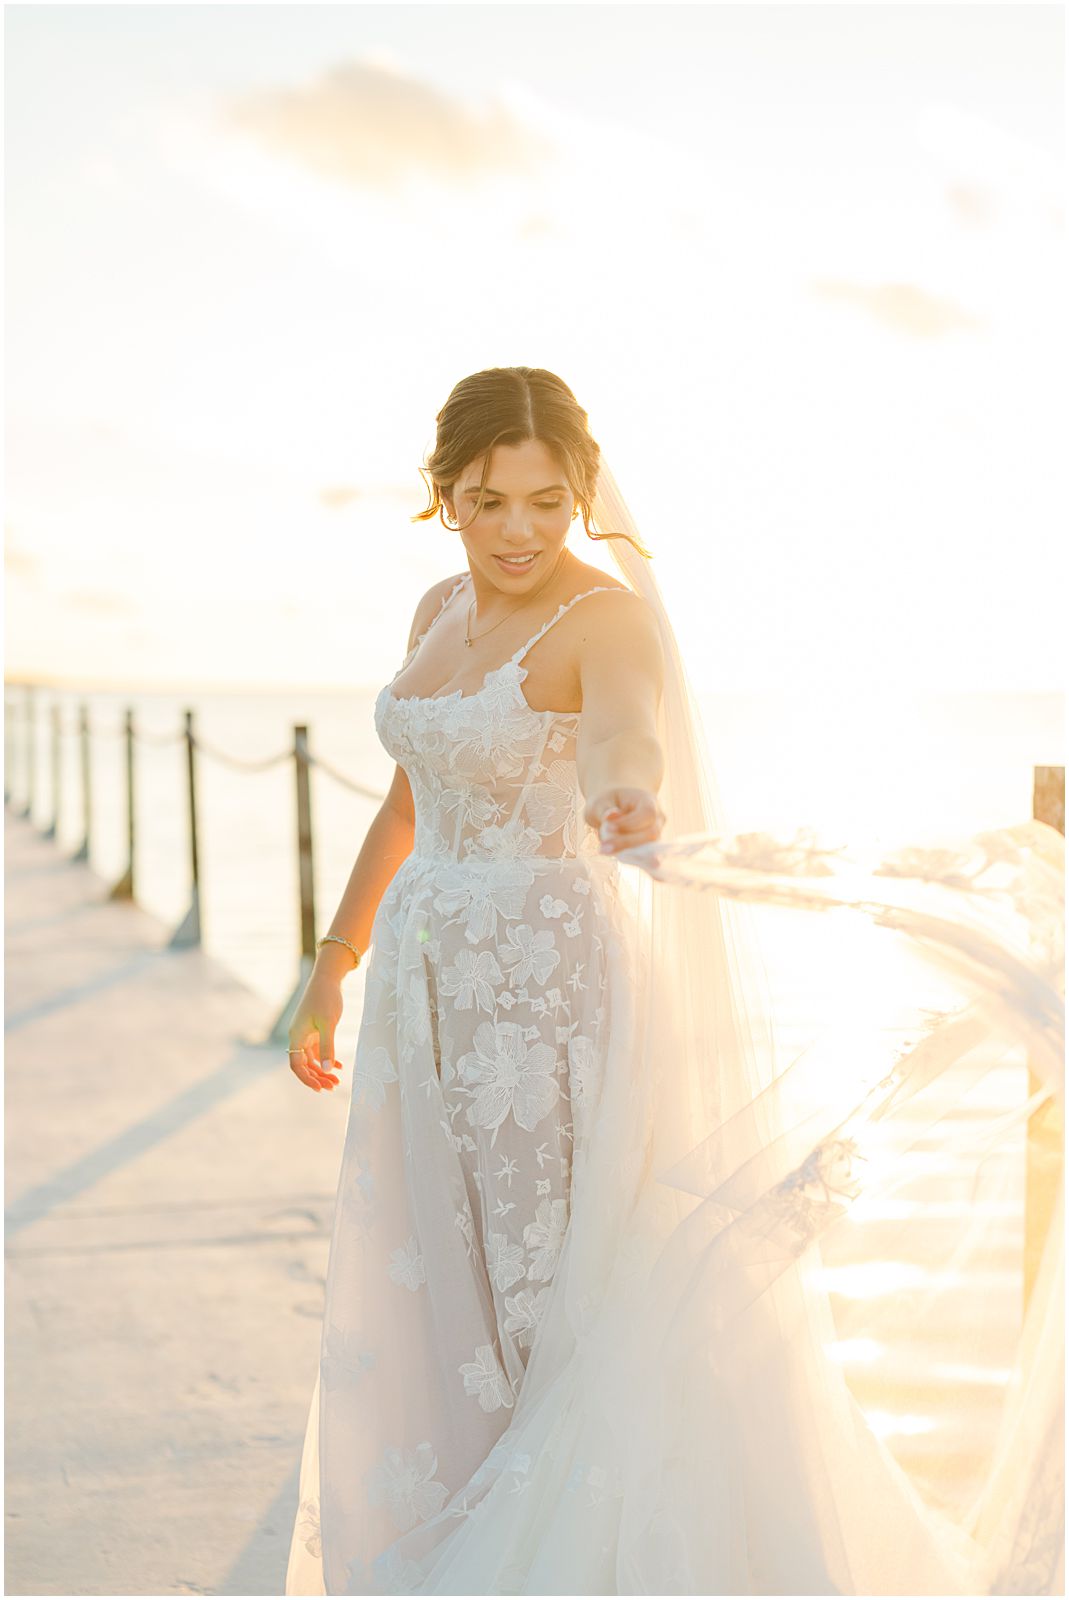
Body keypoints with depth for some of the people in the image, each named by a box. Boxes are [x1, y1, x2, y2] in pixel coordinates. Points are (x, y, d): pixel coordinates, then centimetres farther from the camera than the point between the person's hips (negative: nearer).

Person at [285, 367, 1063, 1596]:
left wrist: (626, 802, -59)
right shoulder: (442, 613, 10)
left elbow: (626, 741, -36)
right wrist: (332, 970, 21)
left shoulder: (610, 624, -13)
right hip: (433, 990, 8)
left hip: (551, 992, -8)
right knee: (433, 1320, 15)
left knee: (556, 1306, -1)